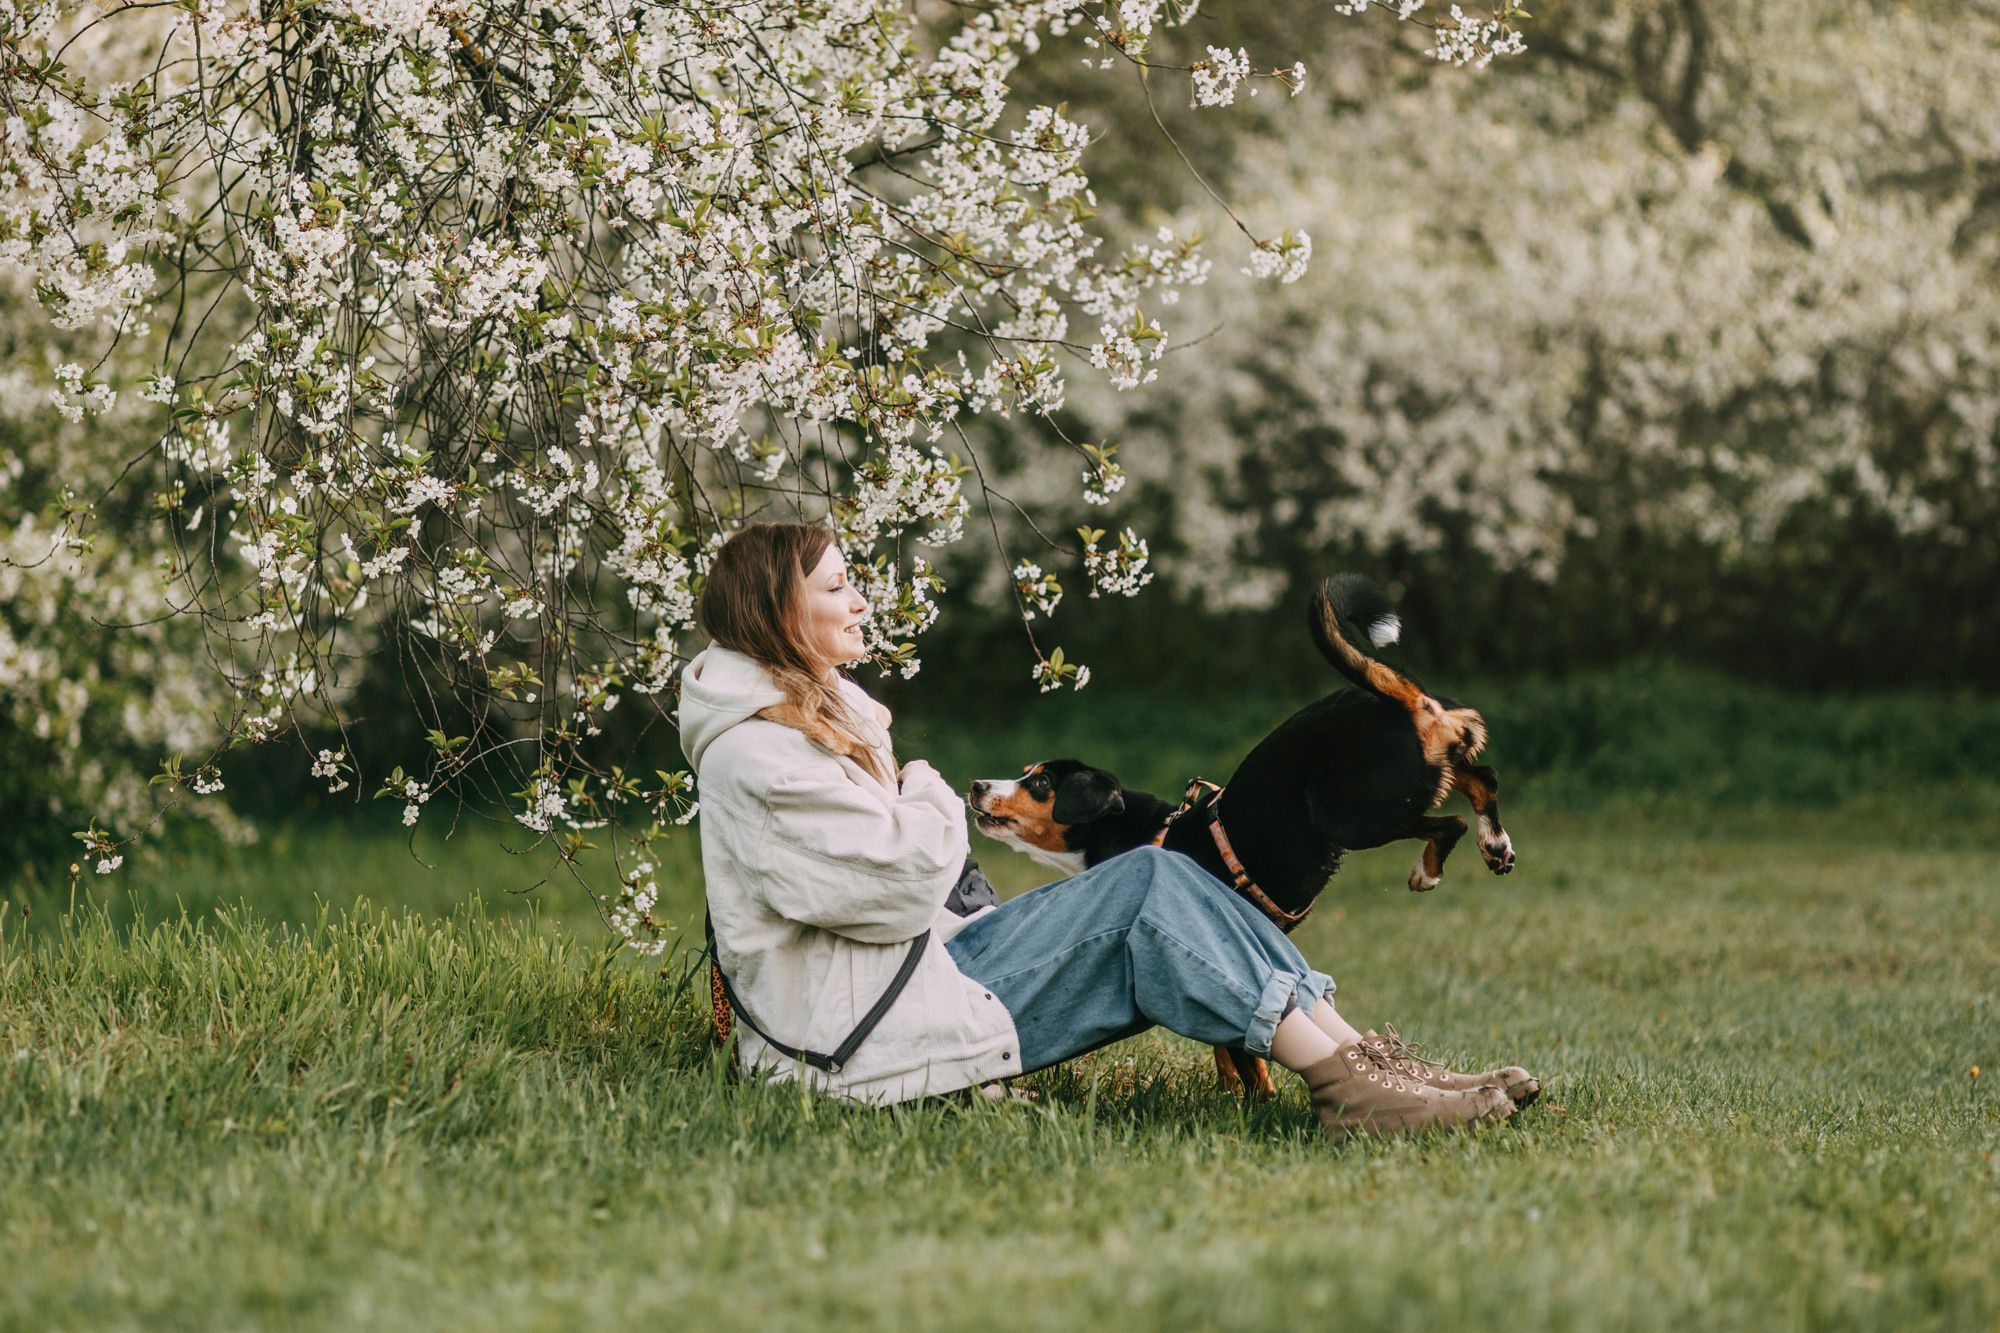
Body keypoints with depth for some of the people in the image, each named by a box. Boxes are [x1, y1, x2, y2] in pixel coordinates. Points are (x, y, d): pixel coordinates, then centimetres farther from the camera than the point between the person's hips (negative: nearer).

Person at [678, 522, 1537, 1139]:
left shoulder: (816, 708, 18)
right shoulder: (757, 754, -17)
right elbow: (908, 877, -21)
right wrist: (927, 798, -1)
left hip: (918, 965, 10)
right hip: (859, 1041, -10)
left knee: (1151, 883, -4)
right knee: (1147, 888, -16)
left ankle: (1360, 1060, -13)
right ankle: (1346, 1090, -21)